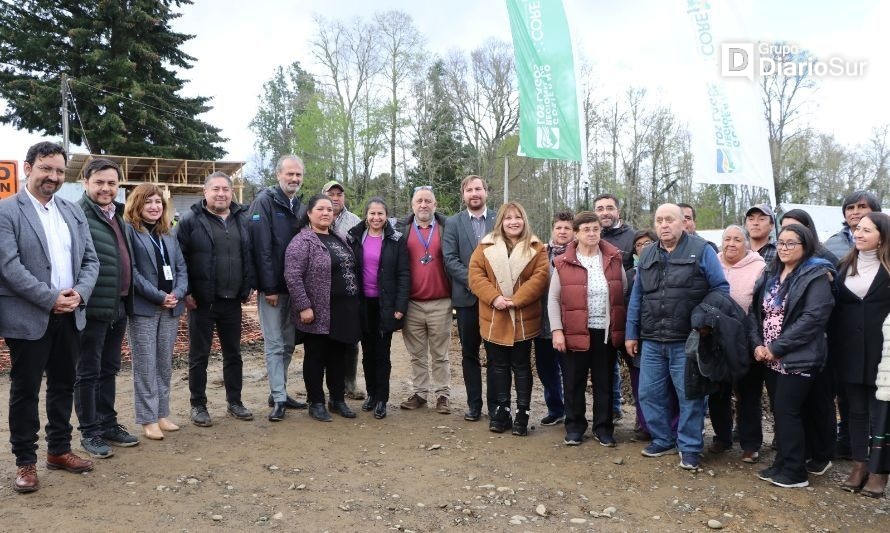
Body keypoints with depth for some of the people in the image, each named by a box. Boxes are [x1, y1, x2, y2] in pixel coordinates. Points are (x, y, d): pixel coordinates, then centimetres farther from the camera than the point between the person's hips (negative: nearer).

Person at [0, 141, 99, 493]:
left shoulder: (73, 212, 10)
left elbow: (90, 260, 8)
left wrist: (79, 293, -9)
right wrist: (51, 299, -18)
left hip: (69, 315, 6)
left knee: (64, 385, 14)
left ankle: (59, 450, 28)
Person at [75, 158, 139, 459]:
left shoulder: (117, 215, 14)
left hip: (118, 307, 8)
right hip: (93, 308, -8)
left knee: (109, 369, 17)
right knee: (88, 372, 5)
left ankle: (108, 424, 28)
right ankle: (89, 432, 16)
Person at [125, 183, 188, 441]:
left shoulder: (169, 234, 16)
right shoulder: (129, 231, -5)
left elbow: (181, 267, 12)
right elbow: (131, 271, -12)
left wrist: (177, 294, -6)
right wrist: (159, 296, -15)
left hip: (170, 308, 6)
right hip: (143, 308, -6)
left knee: (165, 364, 11)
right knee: (145, 366, -1)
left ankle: (163, 414, 20)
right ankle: (148, 419, 7)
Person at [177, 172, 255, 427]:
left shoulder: (242, 220, 8)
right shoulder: (191, 220, -6)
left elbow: (250, 255, 14)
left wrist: (248, 287, 7)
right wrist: (186, 292, -11)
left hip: (232, 300, 4)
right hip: (202, 301, -4)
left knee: (233, 353, 13)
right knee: (199, 356, 6)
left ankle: (234, 402, 25)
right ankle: (198, 406, 18)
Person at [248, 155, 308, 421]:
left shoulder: (300, 206, 12)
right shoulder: (265, 201, -9)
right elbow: (261, 247, -16)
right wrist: (269, 287, -19)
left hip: (293, 286, 7)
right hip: (272, 287, -7)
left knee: (288, 343, 13)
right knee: (274, 344, -1)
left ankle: (279, 393, 24)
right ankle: (278, 399, 5)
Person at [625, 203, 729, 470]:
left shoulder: (701, 250, -4)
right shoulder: (646, 255, 12)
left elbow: (721, 289, -2)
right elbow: (636, 297, 15)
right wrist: (631, 334, 13)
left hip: (687, 341, -5)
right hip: (651, 341, 5)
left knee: (689, 396, 3)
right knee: (649, 393, 10)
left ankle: (690, 447, 19)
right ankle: (663, 439, 27)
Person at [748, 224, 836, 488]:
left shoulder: (816, 276, -8)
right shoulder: (770, 276, 13)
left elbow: (812, 318, -18)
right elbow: (755, 311, 8)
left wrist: (776, 348, -18)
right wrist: (758, 344, -8)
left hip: (799, 358, -6)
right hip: (771, 358, 6)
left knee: (787, 411, -5)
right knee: (781, 411, 11)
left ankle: (793, 472, 5)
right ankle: (791, 463, 23)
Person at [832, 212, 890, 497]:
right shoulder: (844, 266, 9)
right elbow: (834, 307, 11)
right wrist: (834, 343, 6)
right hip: (850, 351, 4)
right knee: (857, 408, 11)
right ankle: (859, 464, 21)